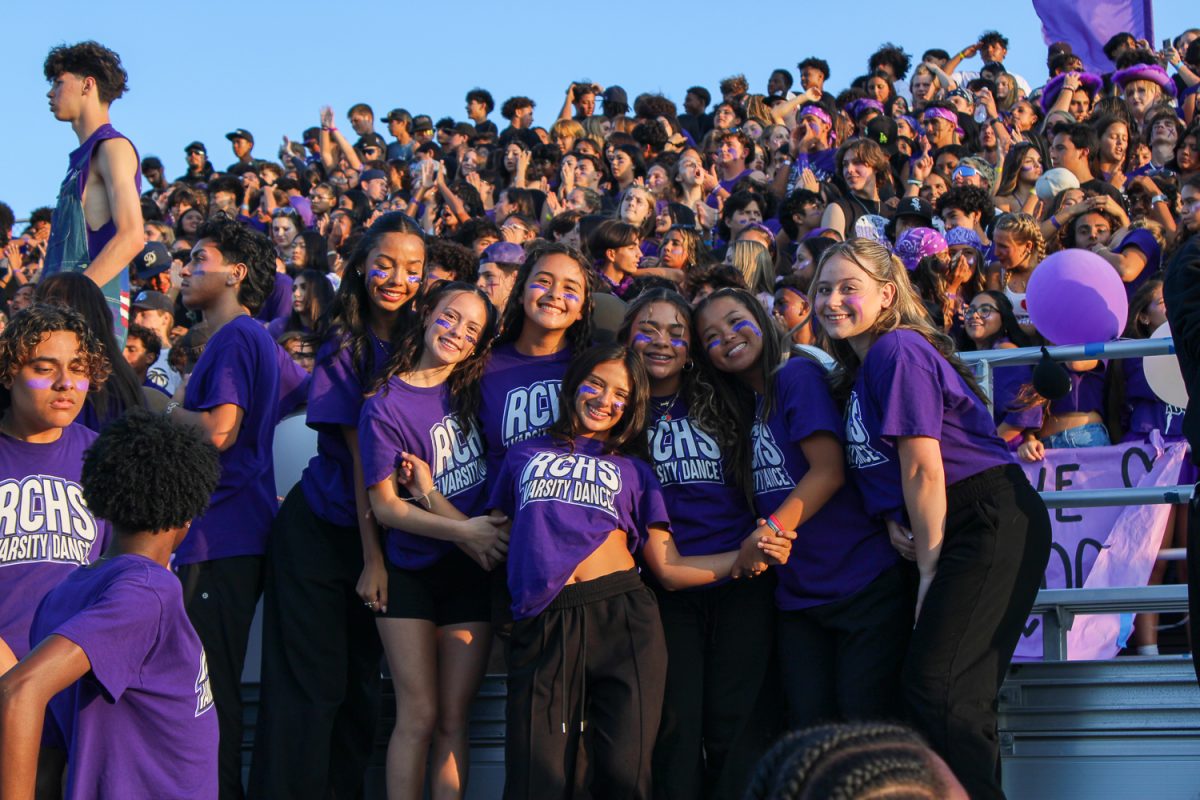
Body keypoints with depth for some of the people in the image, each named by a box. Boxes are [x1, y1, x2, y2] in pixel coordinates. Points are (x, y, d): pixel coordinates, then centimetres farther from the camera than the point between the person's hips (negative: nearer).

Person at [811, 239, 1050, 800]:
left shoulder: (898, 350, -12)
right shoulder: (861, 369, 17)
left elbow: (924, 467, -15)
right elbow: (884, 468, 19)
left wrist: (929, 570, -10)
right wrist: (893, 519, -3)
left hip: (991, 523, -10)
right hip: (946, 532, 10)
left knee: (936, 688, -14)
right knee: (956, 698, 10)